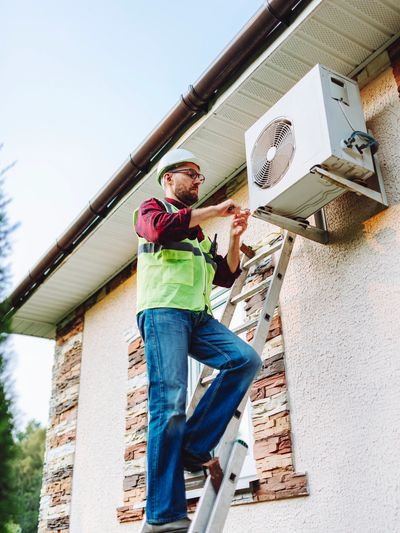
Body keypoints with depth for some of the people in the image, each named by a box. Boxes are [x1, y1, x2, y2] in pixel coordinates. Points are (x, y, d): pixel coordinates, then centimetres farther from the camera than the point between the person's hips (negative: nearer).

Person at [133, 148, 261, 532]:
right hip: (163, 310, -7)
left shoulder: (198, 232, 32)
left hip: (198, 316, 7)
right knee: (170, 404, -17)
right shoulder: (152, 208, 14)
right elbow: (161, 228, -13)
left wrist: (235, 238, 12)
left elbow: (226, 277, 26)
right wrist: (214, 211, -6)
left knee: (246, 360, -18)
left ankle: (193, 448, -14)